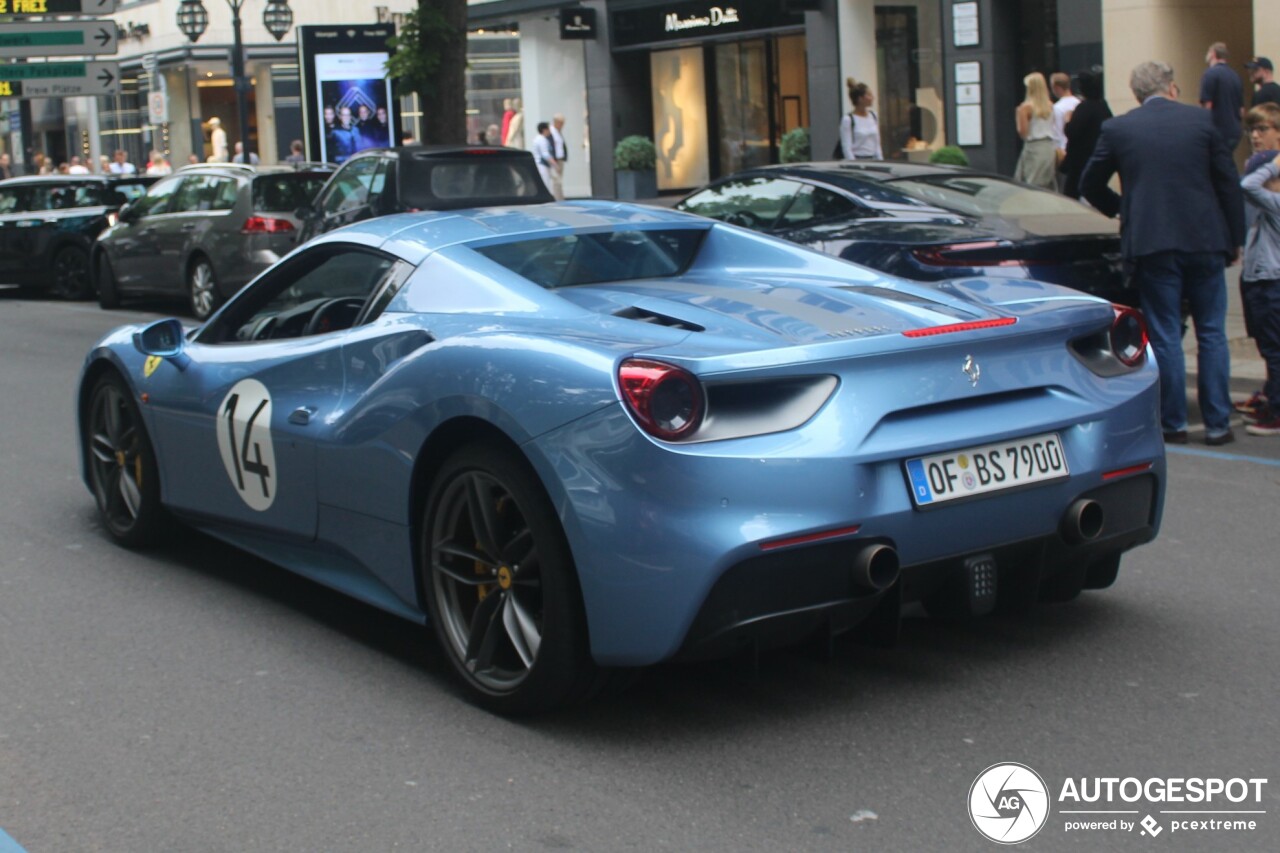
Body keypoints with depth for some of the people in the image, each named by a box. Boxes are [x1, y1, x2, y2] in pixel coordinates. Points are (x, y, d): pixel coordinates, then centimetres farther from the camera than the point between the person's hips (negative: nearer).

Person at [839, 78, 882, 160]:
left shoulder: (874, 116, 10)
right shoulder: (848, 120, -9)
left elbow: (877, 143, 15)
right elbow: (847, 148, -11)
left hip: (873, 160, 6)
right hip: (857, 161, -6)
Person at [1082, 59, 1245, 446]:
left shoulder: (1116, 128, 2)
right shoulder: (1202, 120, 2)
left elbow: (1090, 184, 12)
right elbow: (1229, 184, 3)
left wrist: (1120, 210, 29)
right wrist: (1234, 238, 12)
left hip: (1151, 244, -1)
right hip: (1205, 240, 1)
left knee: (1166, 337, 6)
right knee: (1211, 334, 9)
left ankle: (1174, 424, 9)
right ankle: (1217, 424, 11)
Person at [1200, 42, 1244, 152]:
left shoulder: (1211, 74, -10)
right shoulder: (1235, 76, 13)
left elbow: (1207, 106, -15)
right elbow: (1242, 111, 17)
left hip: (1218, 133, -8)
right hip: (1234, 132, 8)